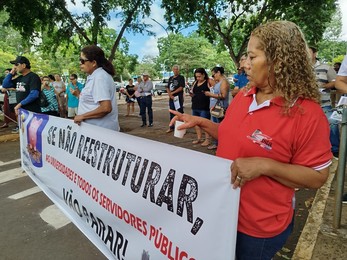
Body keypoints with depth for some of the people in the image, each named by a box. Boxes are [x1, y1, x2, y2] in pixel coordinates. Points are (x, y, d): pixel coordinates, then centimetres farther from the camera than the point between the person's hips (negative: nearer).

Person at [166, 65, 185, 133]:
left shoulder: (181, 77, -2)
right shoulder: (170, 78, 16)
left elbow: (181, 88, -12)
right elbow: (167, 88, 11)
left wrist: (173, 93, -10)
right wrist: (170, 95, -6)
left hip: (179, 98, -6)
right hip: (171, 98, 6)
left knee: (180, 112, -4)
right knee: (172, 113, 11)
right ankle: (171, 127, 20)